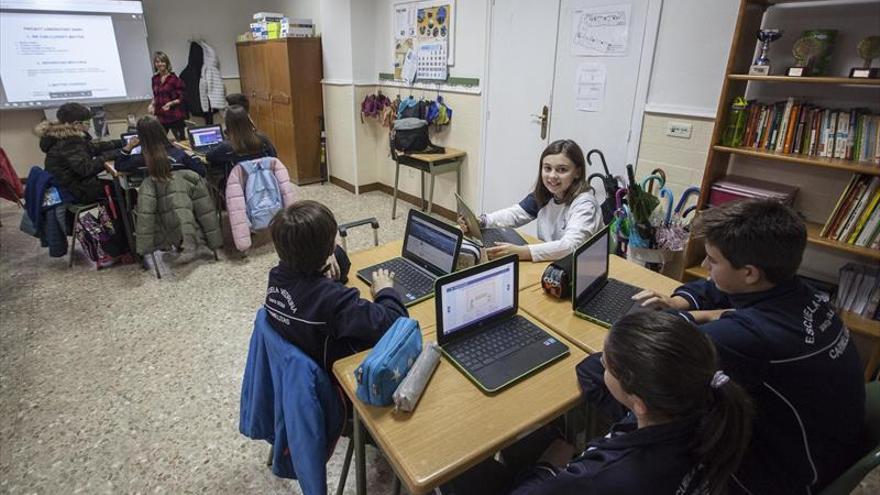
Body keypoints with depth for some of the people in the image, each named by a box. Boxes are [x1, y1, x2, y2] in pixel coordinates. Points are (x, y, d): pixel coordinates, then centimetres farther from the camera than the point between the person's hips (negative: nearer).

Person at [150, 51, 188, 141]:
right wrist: (152, 104, 3)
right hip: (161, 116, 5)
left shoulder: (173, 78, -7)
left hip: (174, 116, -5)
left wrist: (171, 103, -20)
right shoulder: (155, 78, 9)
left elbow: (182, 97, -7)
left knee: (181, 140, 2)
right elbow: (155, 96, 21)